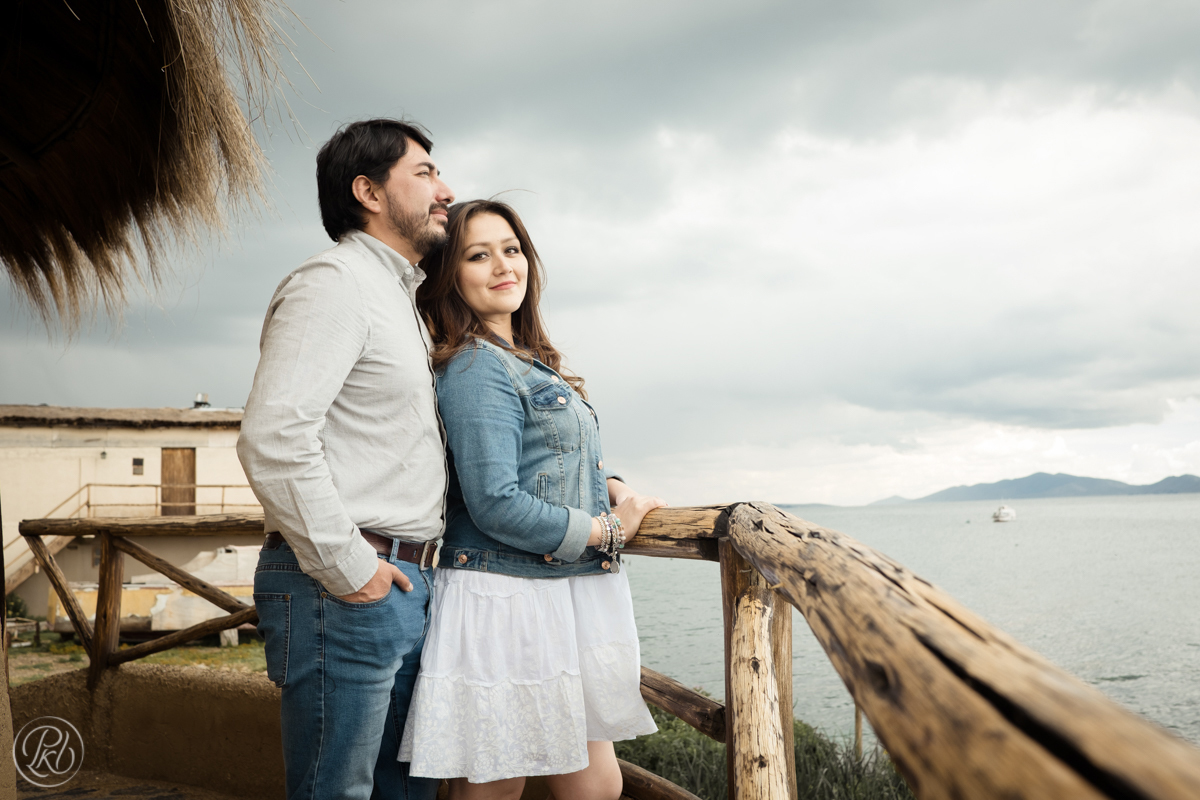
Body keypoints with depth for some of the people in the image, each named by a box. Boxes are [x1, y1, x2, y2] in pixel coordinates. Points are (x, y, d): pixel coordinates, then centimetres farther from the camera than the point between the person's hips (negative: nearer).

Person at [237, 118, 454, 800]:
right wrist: (349, 568, -18)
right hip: (347, 591, -9)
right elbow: (272, 437, -23)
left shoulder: (404, 301, 22)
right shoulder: (335, 283, -10)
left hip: (409, 589, 9)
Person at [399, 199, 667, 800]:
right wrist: (608, 531, -10)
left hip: (566, 596, 9)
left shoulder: (527, 362, 16)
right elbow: (497, 506, -21)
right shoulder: (477, 368, -14)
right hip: (505, 600, -9)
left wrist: (610, 487, 0)